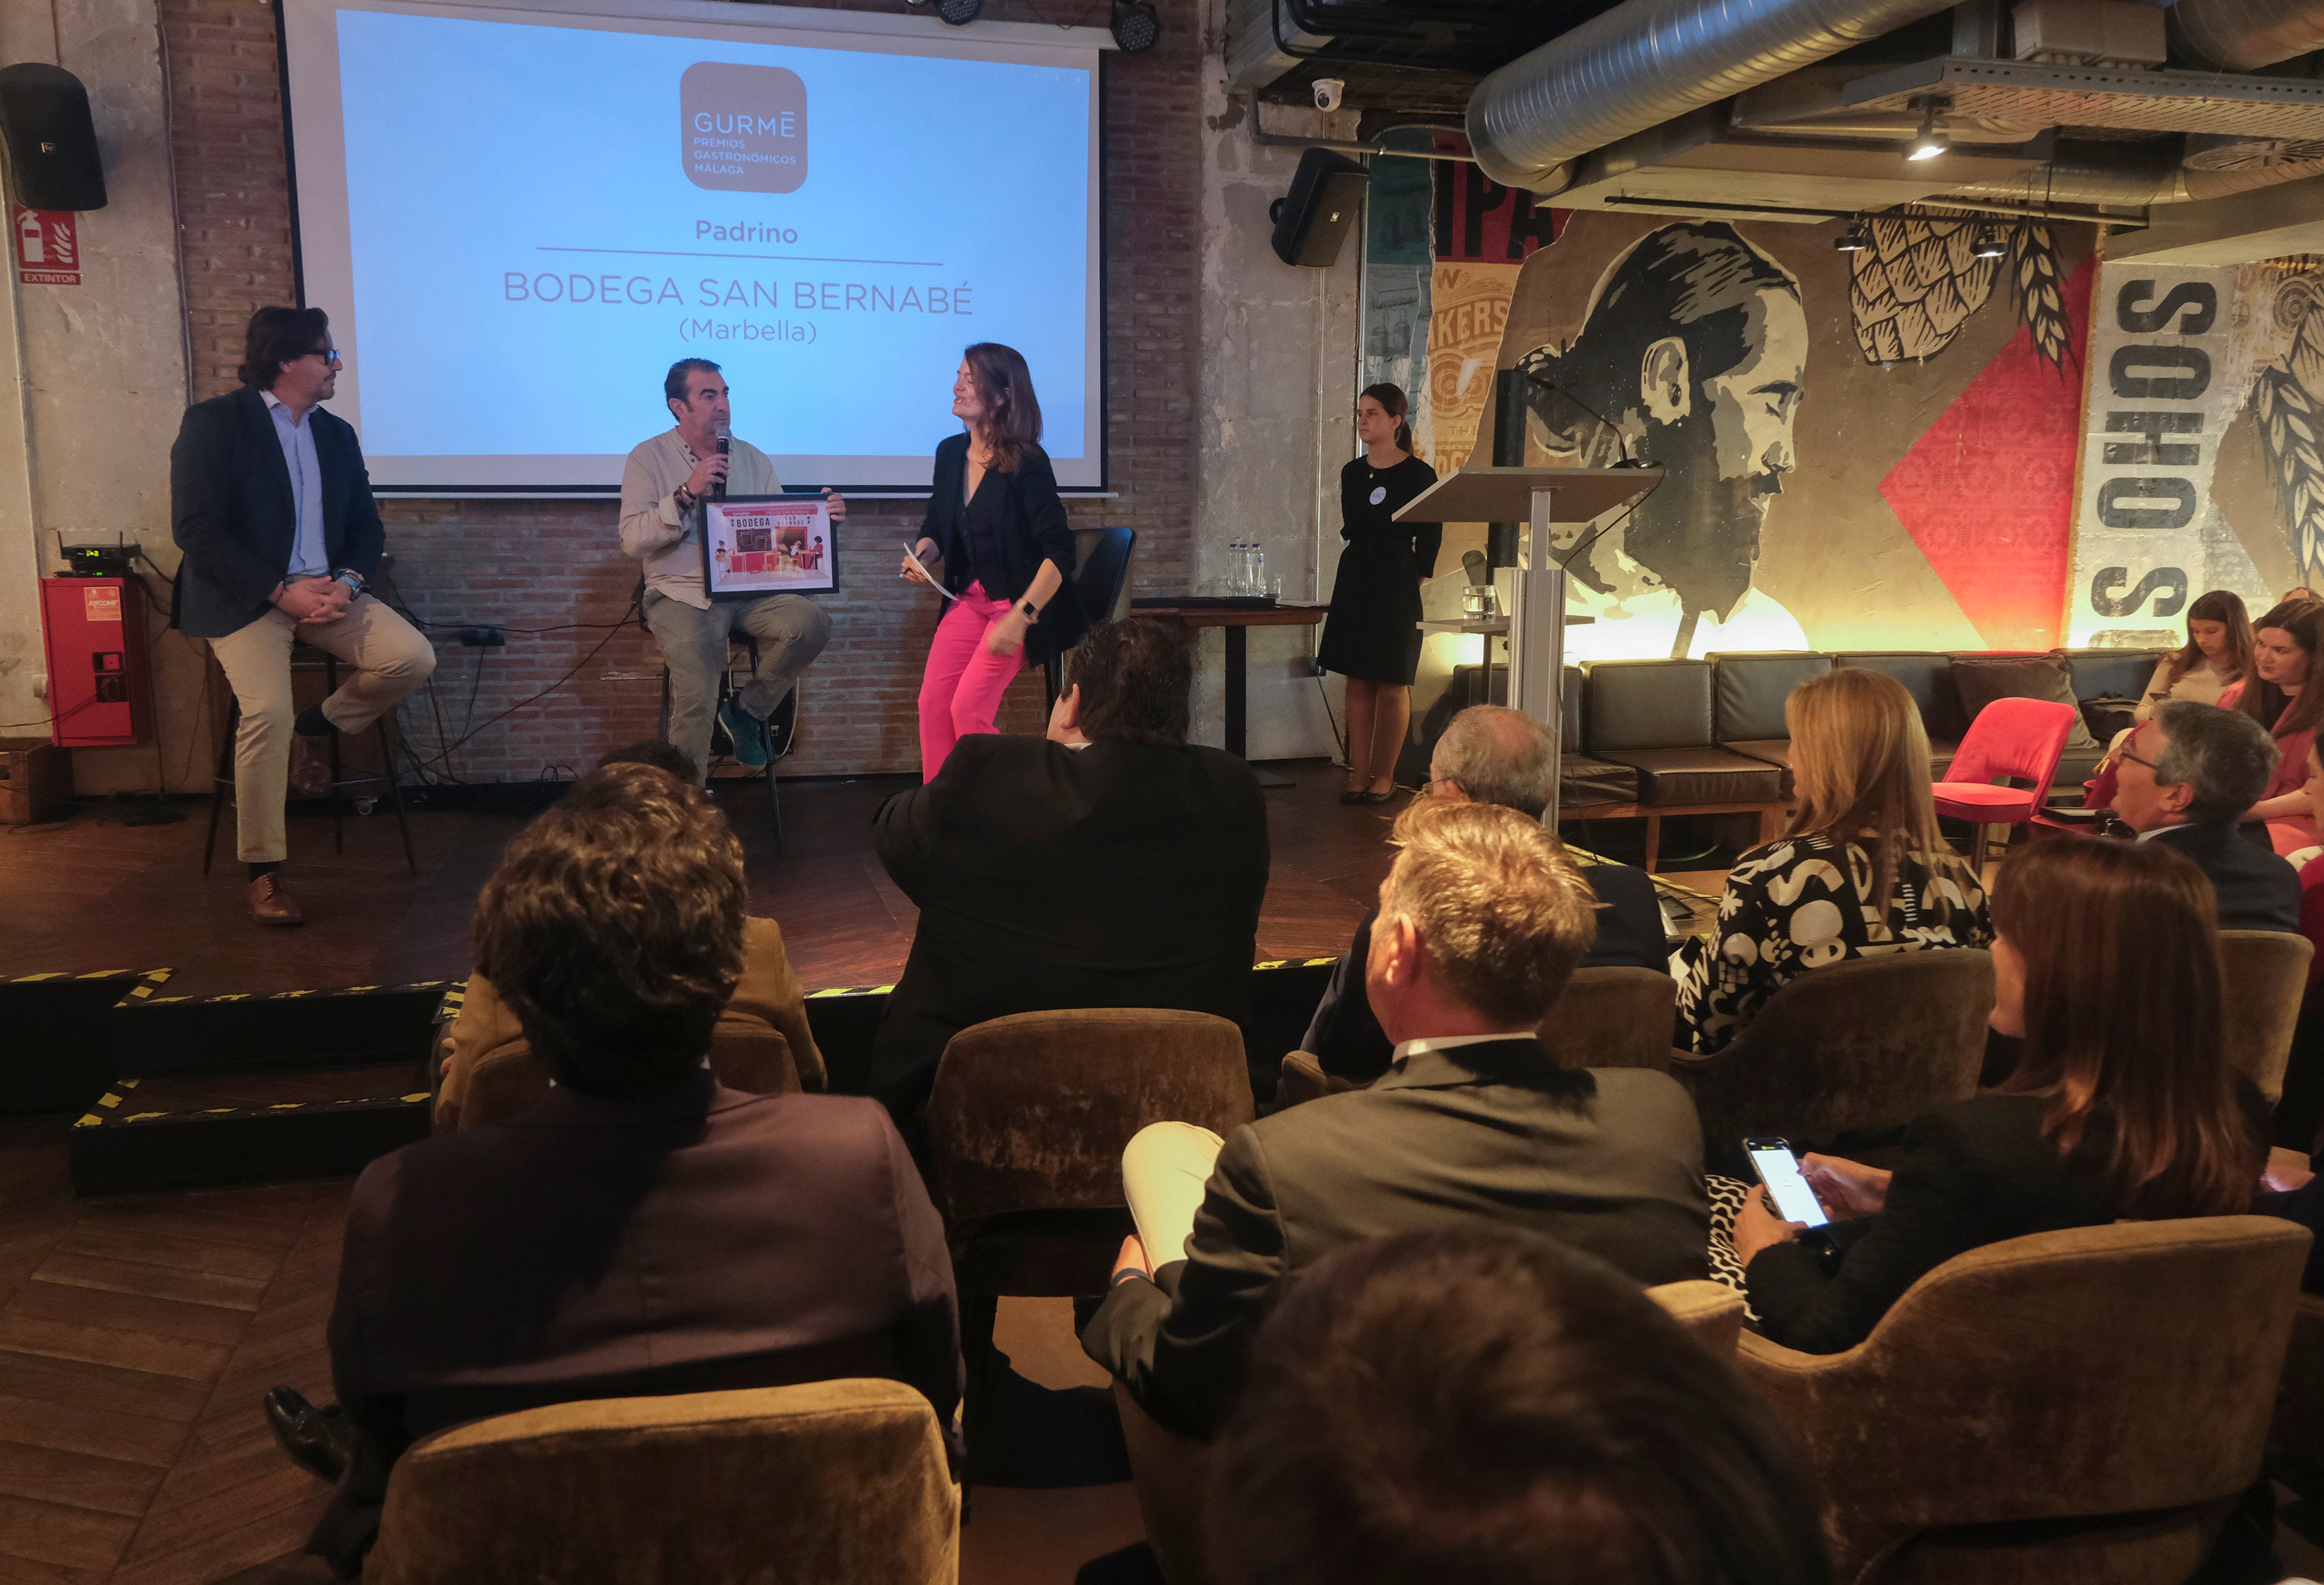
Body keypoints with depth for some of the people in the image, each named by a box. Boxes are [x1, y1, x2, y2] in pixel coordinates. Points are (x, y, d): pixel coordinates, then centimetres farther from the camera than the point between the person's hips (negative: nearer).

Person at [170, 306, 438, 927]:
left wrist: (347, 583, -11)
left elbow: (366, 526, 11)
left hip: (325, 592, 5)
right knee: (268, 710, -27)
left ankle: (318, 725, 10)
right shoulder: (214, 423, -4)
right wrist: (281, 592, -20)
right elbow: (196, 529, -12)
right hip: (246, 597, -5)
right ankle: (262, 869, -10)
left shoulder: (337, 433, 14)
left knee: (413, 658, -19)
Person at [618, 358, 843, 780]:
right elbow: (633, 541, -8)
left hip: (749, 589, 4)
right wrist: (687, 494, -19)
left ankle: (748, 710, -4)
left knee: (812, 622, -27)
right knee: (696, 699, -24)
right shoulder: (649, 458, 3)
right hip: (681, 594, -3)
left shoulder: (752, 458, 15)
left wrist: (821, 516, -9)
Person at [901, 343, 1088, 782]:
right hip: (969, 598, 6)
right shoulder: (951, 453, 5)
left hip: (1024, 602, -6)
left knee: (968, 709, -18)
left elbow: (1059, 553, -20)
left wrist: (1020, 617, -28)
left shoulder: (1027, 462, -16)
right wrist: (920, 555, -5)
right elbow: (936, 530, 19)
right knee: (932, 701, -12)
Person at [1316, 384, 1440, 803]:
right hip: (1354, 582, 5)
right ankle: (1359, 773, 10)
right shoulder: (1352, 473, 9)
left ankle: (1384, 775, 10)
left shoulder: (1418, 474, -6)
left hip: (1397, 587, -5)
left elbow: (1429, 538, -1)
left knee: (1392, 686, 0)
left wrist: (1412, 579, 1)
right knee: (1358, 683, 5)